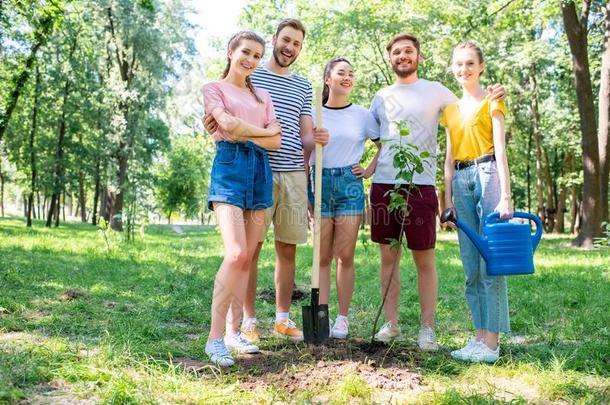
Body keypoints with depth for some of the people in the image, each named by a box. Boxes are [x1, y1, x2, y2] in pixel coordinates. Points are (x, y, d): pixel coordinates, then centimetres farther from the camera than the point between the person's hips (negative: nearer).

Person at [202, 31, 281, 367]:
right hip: (229, 167, -5)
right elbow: (229, 124, -10)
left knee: (246, 258, 3)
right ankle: (215, 337, -13)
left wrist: (242, 133, -6)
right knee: (236, 254, -19)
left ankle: (233, 332, 10)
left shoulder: (262, 96, 23)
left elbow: (276, 141, 8)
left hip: (260, 171, 6)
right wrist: (264, 130, 2)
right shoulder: (214, 88, 9)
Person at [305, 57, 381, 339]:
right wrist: (304, 193, -1)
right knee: (322, 257, 3)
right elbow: (304, 156, 6)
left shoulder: (362, 115, 7)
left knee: (345, 256, 1)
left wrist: (371, 170, 6)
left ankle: (342, 318, 10)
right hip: (320, 183, 0)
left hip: (350, 185, 0)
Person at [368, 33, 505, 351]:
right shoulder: (381, 97, 15)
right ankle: (391, 323, 17)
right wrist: (370, 167, 8)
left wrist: (491, 100, -14)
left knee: (424, 259, 1)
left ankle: (427, 328, 10)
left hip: (421, 185, -3)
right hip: (383, 184, 4)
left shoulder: (435, 91, 5)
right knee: (388, 256, 8)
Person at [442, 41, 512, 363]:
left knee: (491, 262, -8)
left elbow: (500, 150, -5)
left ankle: (491, 342, -4)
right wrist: (447, 199, 9)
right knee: (471, 266, 5)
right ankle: (479, 335, 12)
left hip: (487, 174, -5)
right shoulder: (451, 110, 19)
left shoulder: (491, 102, 4)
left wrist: (505, 196, -14)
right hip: (460, 181, 6)